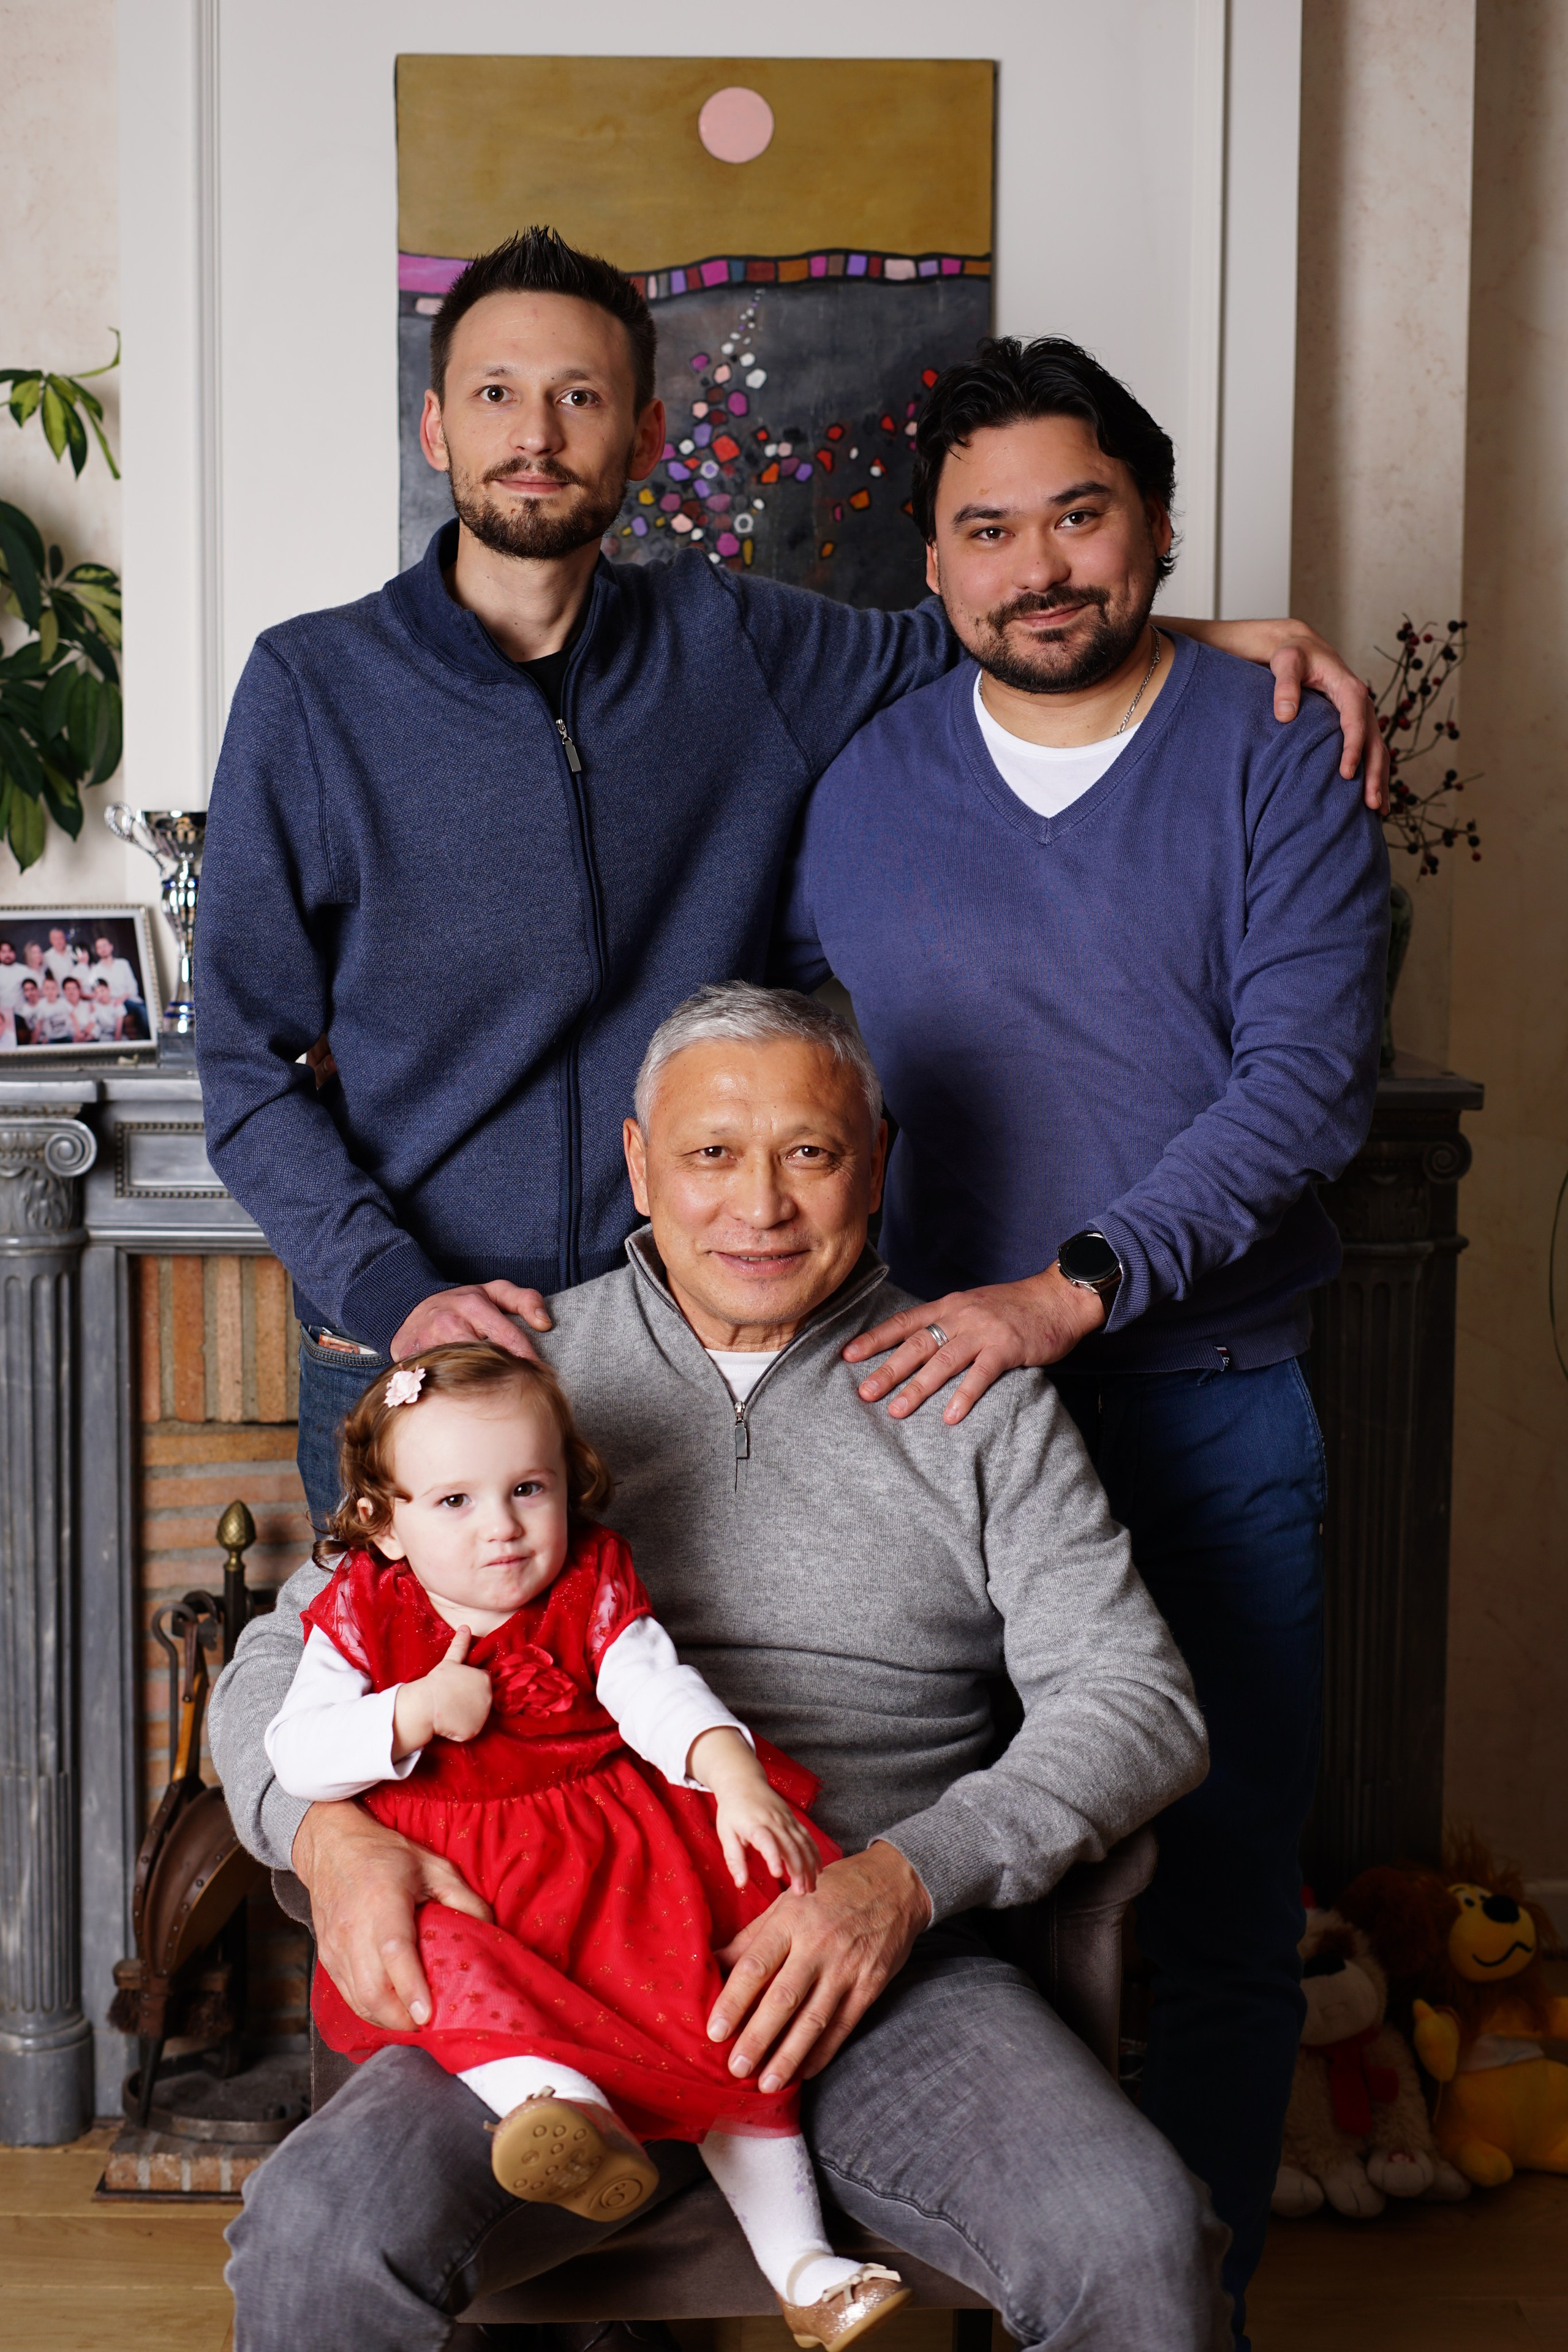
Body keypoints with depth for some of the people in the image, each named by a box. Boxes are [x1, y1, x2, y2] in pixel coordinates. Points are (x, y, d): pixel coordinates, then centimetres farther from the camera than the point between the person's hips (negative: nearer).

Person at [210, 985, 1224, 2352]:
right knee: (323, 2234, -27)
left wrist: (905, 1877, -14)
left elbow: (1134, 1699, 2)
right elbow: (282, 1664, 12)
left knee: (1138, 2241, -27)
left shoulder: (974, 1397, 10)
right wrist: (330, 1834, -12)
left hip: (881, 1976, 0)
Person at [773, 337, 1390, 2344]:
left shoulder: (1277, 755, -2)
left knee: (1219, 1912, 6)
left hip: (1210, 1408, -2)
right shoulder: (865, 784, 7)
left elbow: (1301, 1082, -13)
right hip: (930, 1397, 2)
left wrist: (1073, 1290, -22)